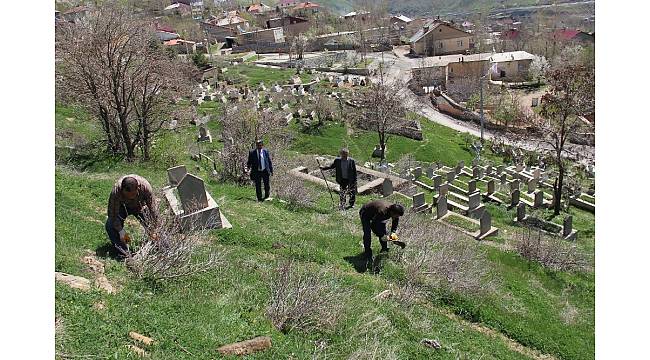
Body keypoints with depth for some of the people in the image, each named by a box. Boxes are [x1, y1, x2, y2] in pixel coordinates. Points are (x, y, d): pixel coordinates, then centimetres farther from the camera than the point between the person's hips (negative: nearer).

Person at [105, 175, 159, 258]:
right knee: (110, 225, -20)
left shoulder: (145, 186, -38)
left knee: (150, 226, -13)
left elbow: (153, 209, -28)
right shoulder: (116, 190, -38)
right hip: (122, 207, 0)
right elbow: (113, 213, -27)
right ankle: (125, 253, -14)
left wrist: (153, 231, -26)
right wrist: (121, 231, -31)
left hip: (140, 206, 1)